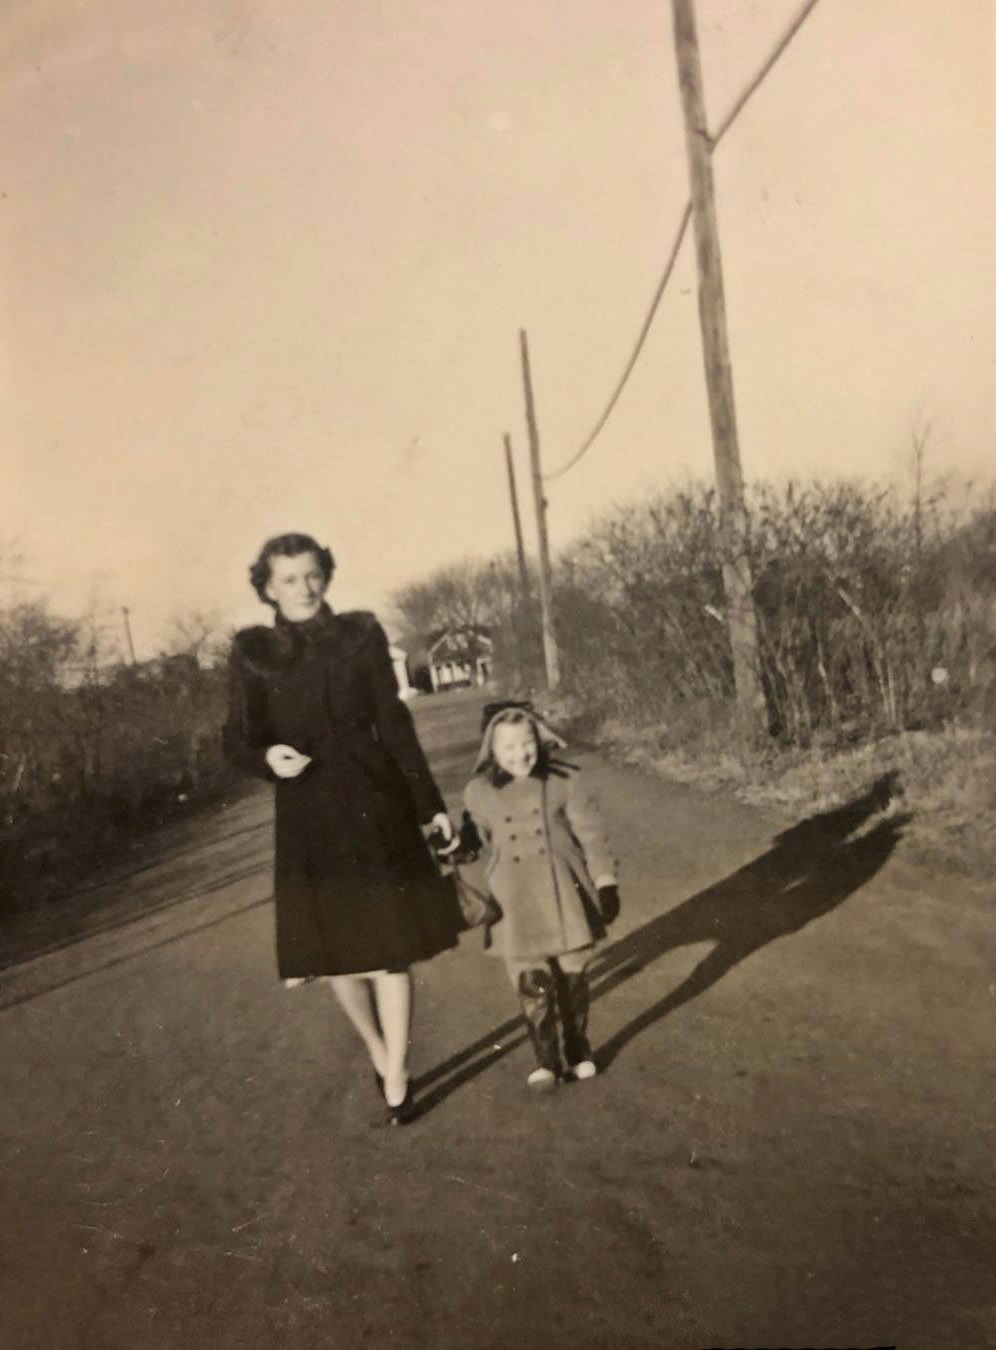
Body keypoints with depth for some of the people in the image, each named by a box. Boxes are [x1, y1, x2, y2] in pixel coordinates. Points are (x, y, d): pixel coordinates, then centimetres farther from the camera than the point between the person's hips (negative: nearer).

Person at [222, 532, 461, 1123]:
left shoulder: (362, 635, -1)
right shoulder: (253, 653, -1)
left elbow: (394, 724, 2)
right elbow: (238, 740, 3)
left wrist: (430, 805, 2)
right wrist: (268, 757, -21)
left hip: (377, 806, -1)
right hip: (309, 814, 1)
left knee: (388, 946, 0)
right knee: (334, 950, 10)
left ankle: (396, 1081, 12)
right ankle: (378, 1050, 36)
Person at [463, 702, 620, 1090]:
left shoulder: (564, 781, -5)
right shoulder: (479, 793, -2)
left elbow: (591, 834, -3)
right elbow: (480, 845, 10)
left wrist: (605, 883, -4)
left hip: (566, 900, 0)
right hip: (517, 909, 0)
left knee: (573, 980, 11)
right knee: (532, 986, -1)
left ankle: (578, 1053, 28)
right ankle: (546, 1061, 12)